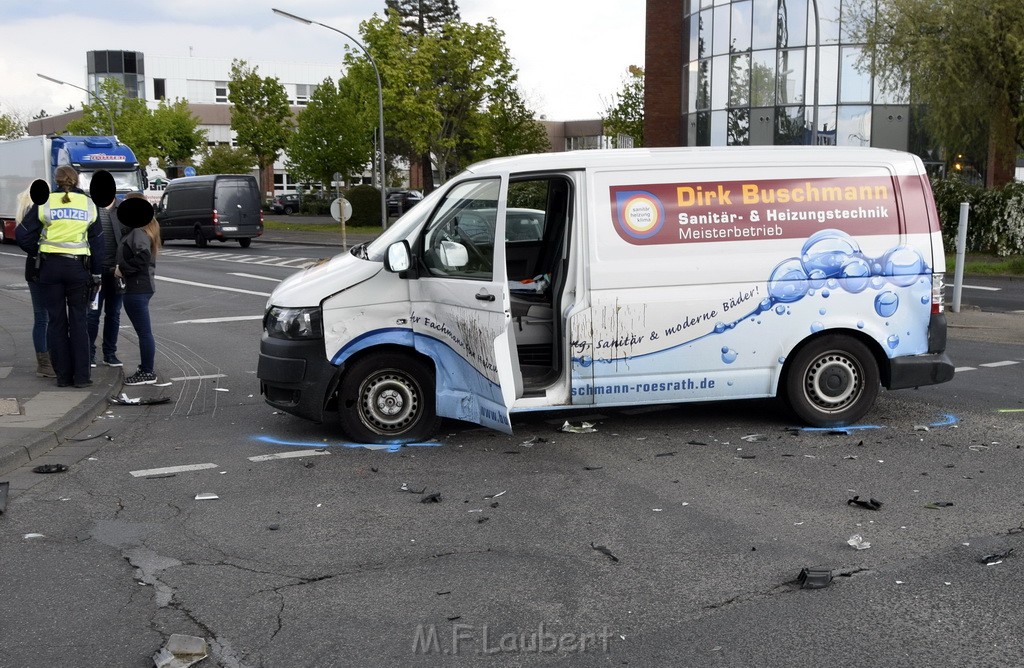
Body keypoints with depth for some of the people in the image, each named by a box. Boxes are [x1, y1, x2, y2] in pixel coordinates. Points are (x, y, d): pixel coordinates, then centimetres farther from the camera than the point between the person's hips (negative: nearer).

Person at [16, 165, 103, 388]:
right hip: (78, 267, 1)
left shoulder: (45, 202, -1)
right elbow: (97, 242, 7)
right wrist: (96, 274, 13)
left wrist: (34, 251, 18)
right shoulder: (89, 204, 4)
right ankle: (81, 375, 4)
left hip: (50, 267, -1)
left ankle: (63, 375, 9)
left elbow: (23, 234, -2)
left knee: (56, 320, 7)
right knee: (78, 320, 7)